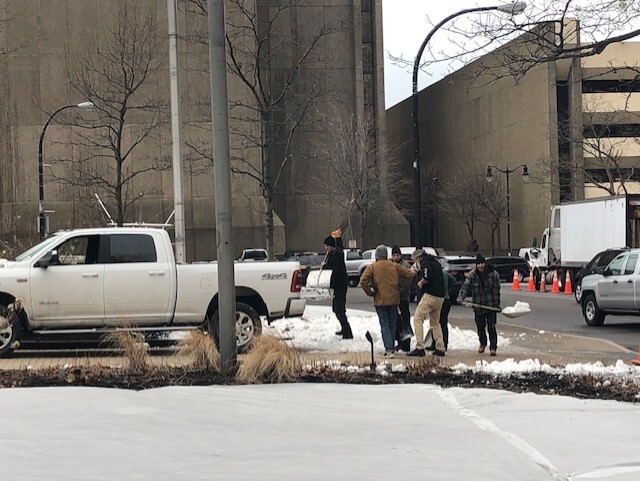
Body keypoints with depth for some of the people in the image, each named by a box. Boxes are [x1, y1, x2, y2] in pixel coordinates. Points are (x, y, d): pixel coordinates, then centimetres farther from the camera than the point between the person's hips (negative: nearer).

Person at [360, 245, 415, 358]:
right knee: (392, 325, 14)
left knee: (384, 326, -2)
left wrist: (370, 292, -3)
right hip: (394, 299, 3)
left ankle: (389, 349, -13)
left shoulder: (372, 267, -4)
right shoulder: (394, 266, 6)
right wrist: (401, 286, 13)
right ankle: (391, 348, 20)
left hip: (380, 301, -3)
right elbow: (409, 274, 6)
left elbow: (363, 281, -16)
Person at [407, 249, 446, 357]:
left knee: (417, 319, -7)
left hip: (429, 295, -9)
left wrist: (421, 283, -6)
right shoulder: (435, 262, 21)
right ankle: (440, 348, 14)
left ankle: (420, 348, -15)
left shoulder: (424, 262, -6)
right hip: (440, 296, 9)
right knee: (435, 322, 18)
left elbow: (427, 275, -24)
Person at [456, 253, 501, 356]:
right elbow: (465, 286, -12)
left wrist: (497, 305, -5)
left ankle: (493, 347, 1)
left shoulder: (493, 274, -7)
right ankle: (482, 343, 36)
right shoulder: (472, 275, -5)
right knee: (480, 326, 12)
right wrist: (460, 297, -29)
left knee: (491, 327, -6)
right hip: (478, 305, 2)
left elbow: (497, 291, -3)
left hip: (491, 305, -2)